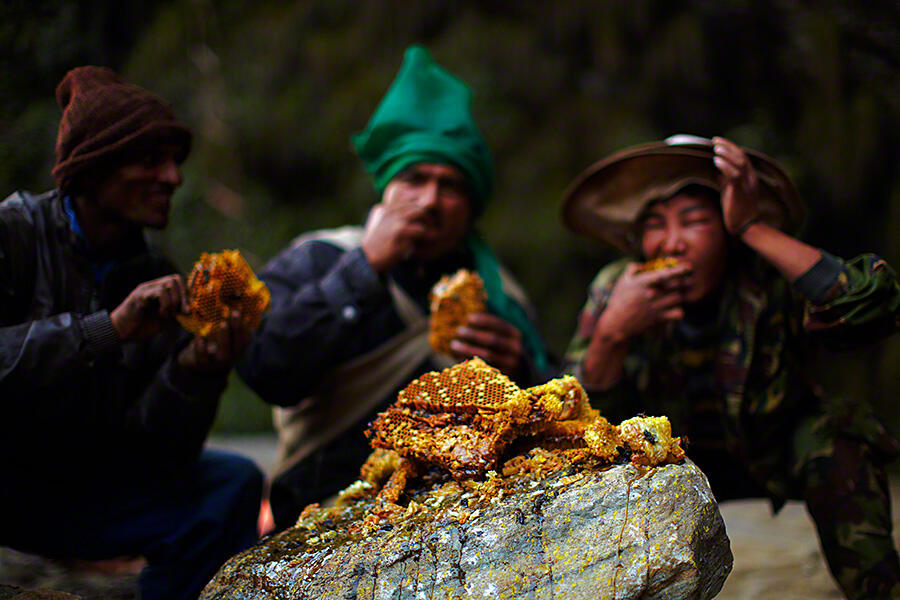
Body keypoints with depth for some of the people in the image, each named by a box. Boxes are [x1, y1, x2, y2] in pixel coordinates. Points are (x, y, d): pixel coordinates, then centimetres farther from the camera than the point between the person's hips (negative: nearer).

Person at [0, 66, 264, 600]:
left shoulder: (157, 280, 1)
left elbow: (153, 451, -7)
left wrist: (195, 369, -25)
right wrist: (109, 329, -32)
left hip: (72, 495, 5)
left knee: (233, 483, -10)